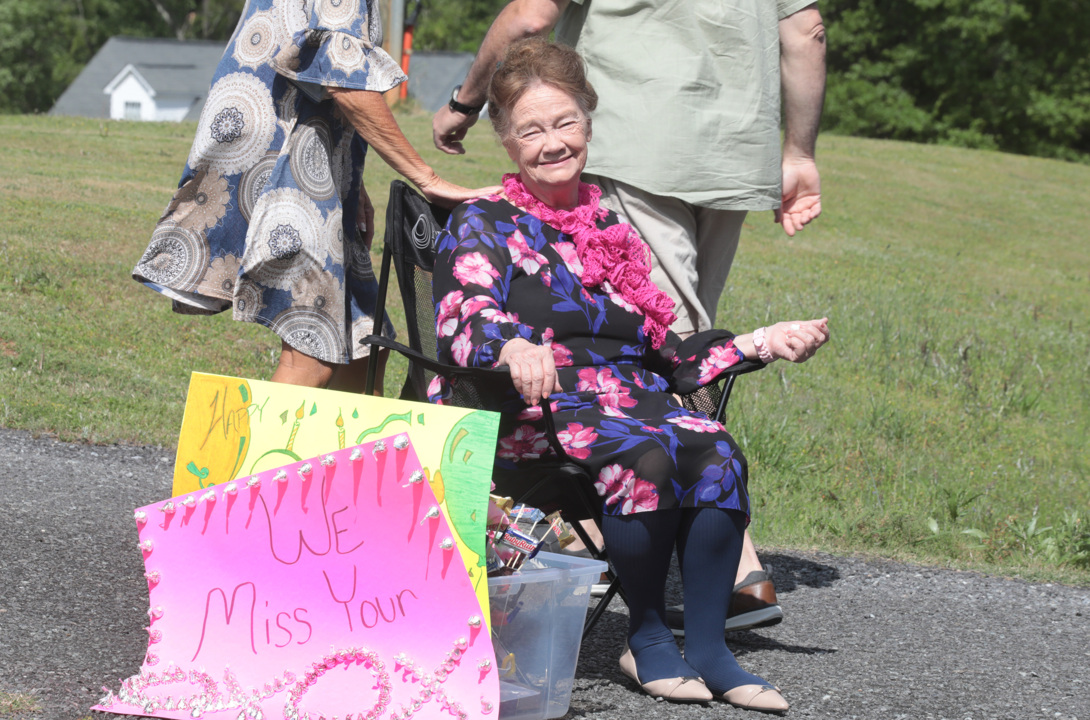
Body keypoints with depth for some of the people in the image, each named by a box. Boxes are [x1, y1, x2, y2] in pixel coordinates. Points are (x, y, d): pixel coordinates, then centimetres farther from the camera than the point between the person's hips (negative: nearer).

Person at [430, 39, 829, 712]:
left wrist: (761, 343, 11)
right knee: (647, 453, -34)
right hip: (531, 407, -5)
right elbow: (463, 318, -12)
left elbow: (668, 351, 22)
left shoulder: (614, 232, 25)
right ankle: (647, 640, -19)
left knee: (716, 454, -27)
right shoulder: (483, 226, 9)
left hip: (629, 395, 5)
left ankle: (708, 647, -22)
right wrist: (514, 346, -35)